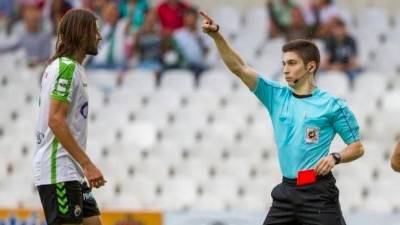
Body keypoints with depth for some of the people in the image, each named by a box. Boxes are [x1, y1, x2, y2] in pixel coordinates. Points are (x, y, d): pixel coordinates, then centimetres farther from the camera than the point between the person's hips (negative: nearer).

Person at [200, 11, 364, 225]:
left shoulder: (331, 105, -2)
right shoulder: (276, 95, 9)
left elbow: (357, 147, 3)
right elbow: (239, 68, 2)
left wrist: (335, 157, -17)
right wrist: (216, 35, -10)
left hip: (318, 193, -5)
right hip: (286, 191, 5)